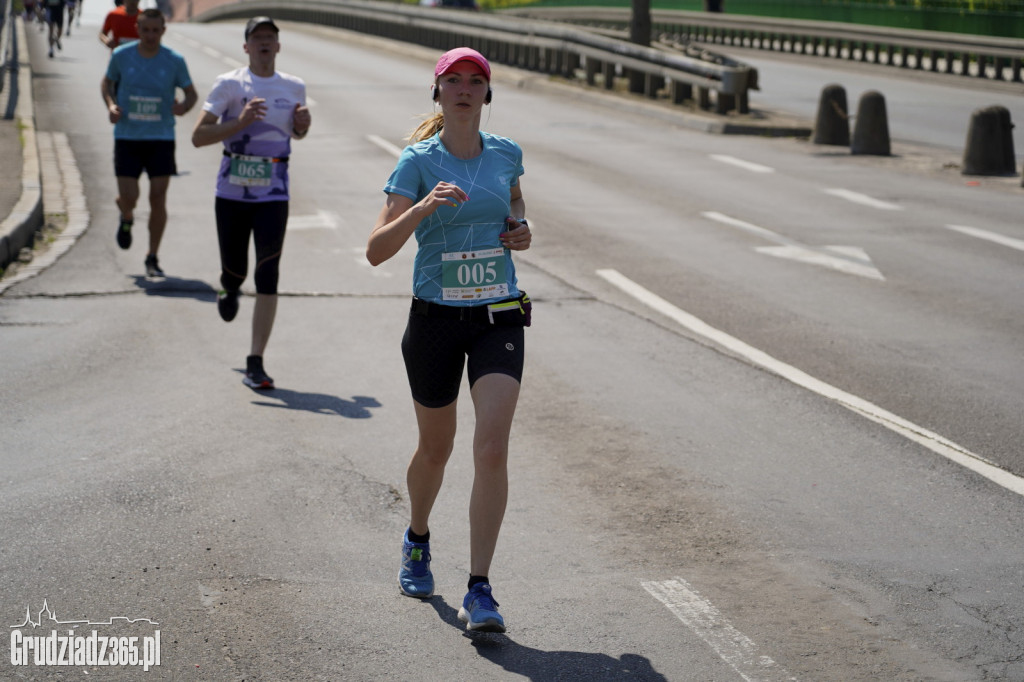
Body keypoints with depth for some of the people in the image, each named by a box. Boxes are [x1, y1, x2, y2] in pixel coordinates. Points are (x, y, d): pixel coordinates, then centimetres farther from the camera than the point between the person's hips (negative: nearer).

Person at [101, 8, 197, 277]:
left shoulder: (175, 61, -2)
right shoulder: (121, 56, 0)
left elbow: (191, 93, 7)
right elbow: (107, 83, 15)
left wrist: (184, 106, -16)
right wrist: (111, 104, -5)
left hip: (161, 138, 0)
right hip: (127, 136, 0)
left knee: (158, 199, -4)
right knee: (128, 197, -6)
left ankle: (152, 258, 10)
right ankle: (127, 218, 34)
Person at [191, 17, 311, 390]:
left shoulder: (294, 88, 7)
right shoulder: (229, 84, -3)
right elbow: (198, 136, -8)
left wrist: (303, 124, 1)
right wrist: (239, 122, -21)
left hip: (273, 194, 1)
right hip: (232, 191, -1)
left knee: (267, 276, -9)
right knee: (235, 271, 9)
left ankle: (255, 363, -5)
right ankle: (230, 288, 50)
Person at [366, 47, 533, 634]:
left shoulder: (506, 153, 3)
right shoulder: (419, 161, -8)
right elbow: (377, 250, -16)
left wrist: (521, 229, 4)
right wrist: (424, 206, -32)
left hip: (499, 317, 2)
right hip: (436, 320, -1)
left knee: (493, 449, -13)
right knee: (436, 448, 14)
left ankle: (480, 591, -9)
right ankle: (417, 541, 46)